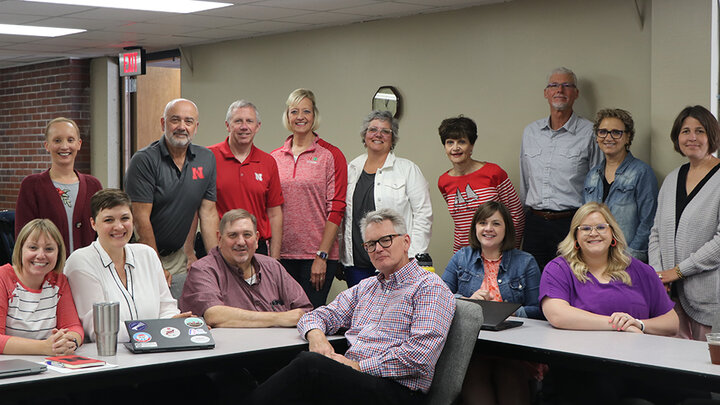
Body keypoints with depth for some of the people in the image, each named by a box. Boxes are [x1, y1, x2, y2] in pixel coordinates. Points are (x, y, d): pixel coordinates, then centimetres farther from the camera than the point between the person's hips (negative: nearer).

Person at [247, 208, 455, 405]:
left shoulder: (430, 287, 2)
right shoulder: (365, 288, 26)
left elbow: (421, 355, -12)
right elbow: (316, 316, 26)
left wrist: (359, 366, -13)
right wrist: (316, 334, -1)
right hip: (351, 378, 6)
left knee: (308, 364, -30)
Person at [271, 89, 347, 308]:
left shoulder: (331, 156, 0)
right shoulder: (275, 158, 11)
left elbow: (336, 209, -5)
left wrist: (322, 256, -11)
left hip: (316, 256, -3)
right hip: (280, 255, 3)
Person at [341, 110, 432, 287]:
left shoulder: (408, 169, 2)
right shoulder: (352, 168, 14)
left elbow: (424, 215, -2)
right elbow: (340, 213, 19)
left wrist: (413, 258, -10)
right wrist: (338, 258, 13)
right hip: (356, 263, 4)